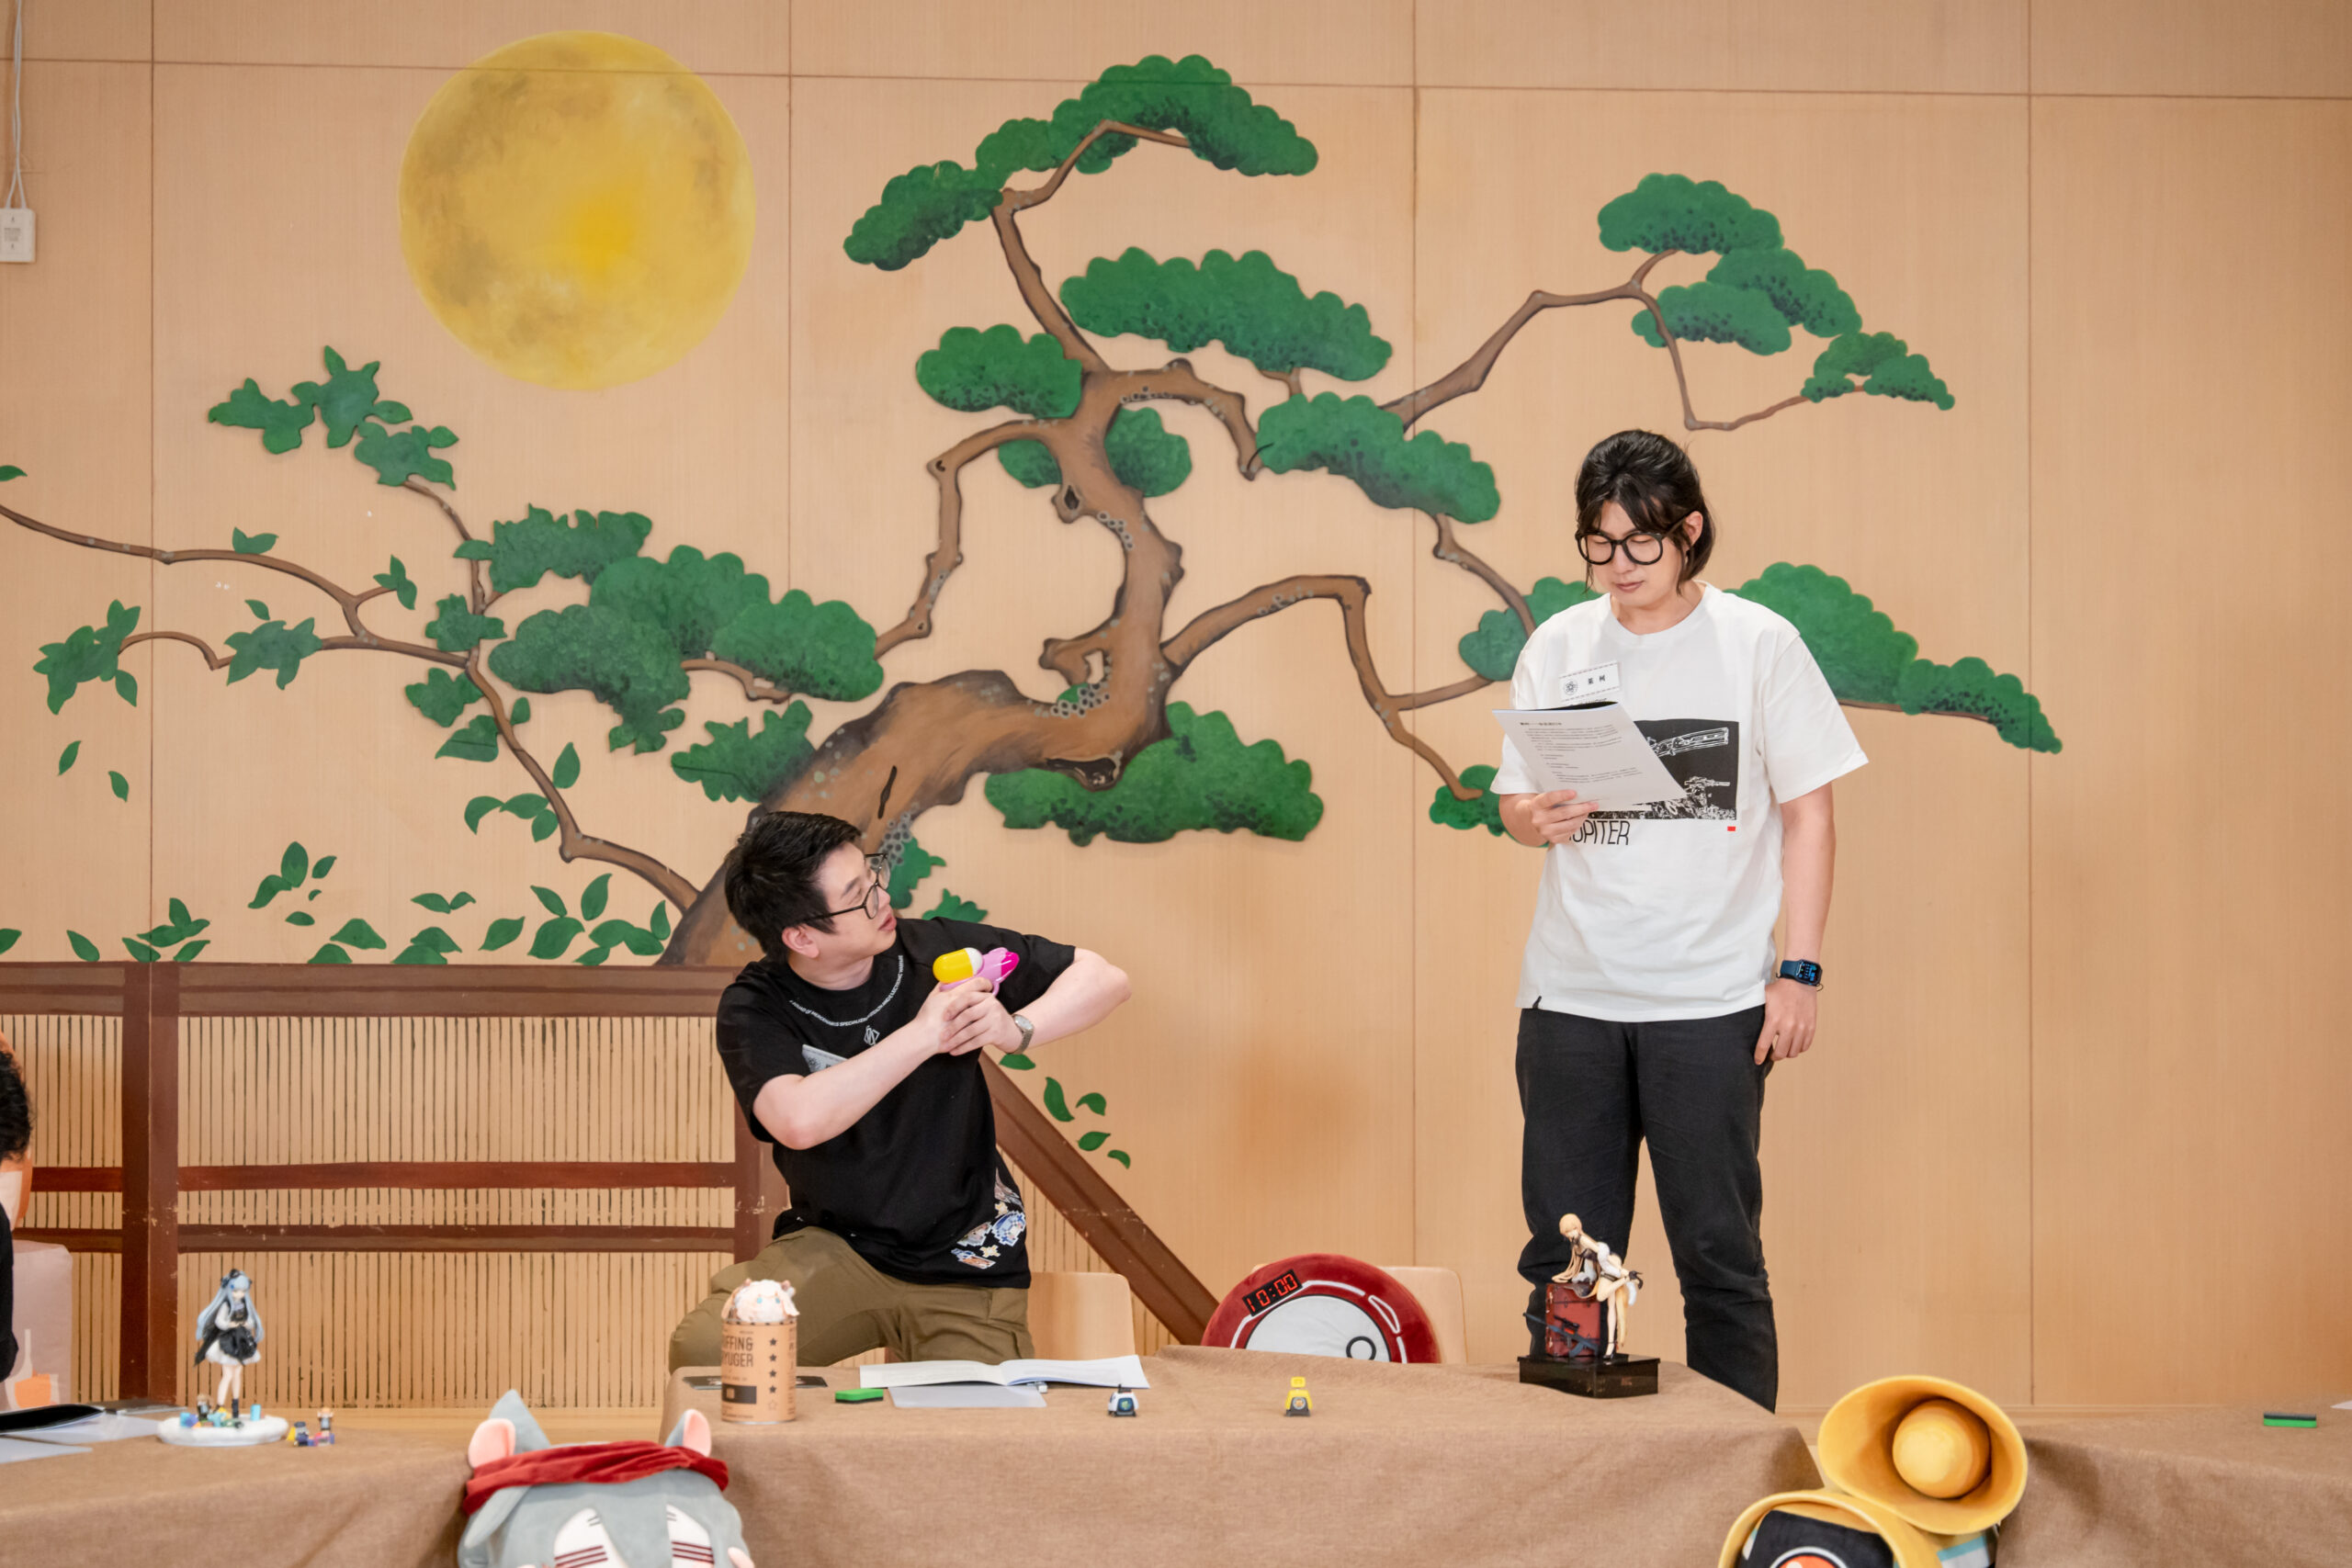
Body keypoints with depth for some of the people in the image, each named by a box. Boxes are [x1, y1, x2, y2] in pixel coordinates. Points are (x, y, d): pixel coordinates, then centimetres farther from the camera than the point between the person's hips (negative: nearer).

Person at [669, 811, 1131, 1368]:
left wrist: (1017, 1030, -19)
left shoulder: (934, 951, -7)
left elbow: (1104, 978, 0)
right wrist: (922, 1034, -28)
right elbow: (799, 1121, -31)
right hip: (834, 1249, -1)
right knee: (701, 1351, -24)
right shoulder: (753, 1009, -10)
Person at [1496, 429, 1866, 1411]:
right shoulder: (1557, 647, 8)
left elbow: (1808, 814, 2)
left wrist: (1799, 970, -5)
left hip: (1711, 998, -3)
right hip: (1570, 995, 3)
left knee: (1719, 1251, 0)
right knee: (1565, 1257, 6)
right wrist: (1535, 818, -11)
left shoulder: (1757, 643, 1)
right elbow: (1514, 803, 13)